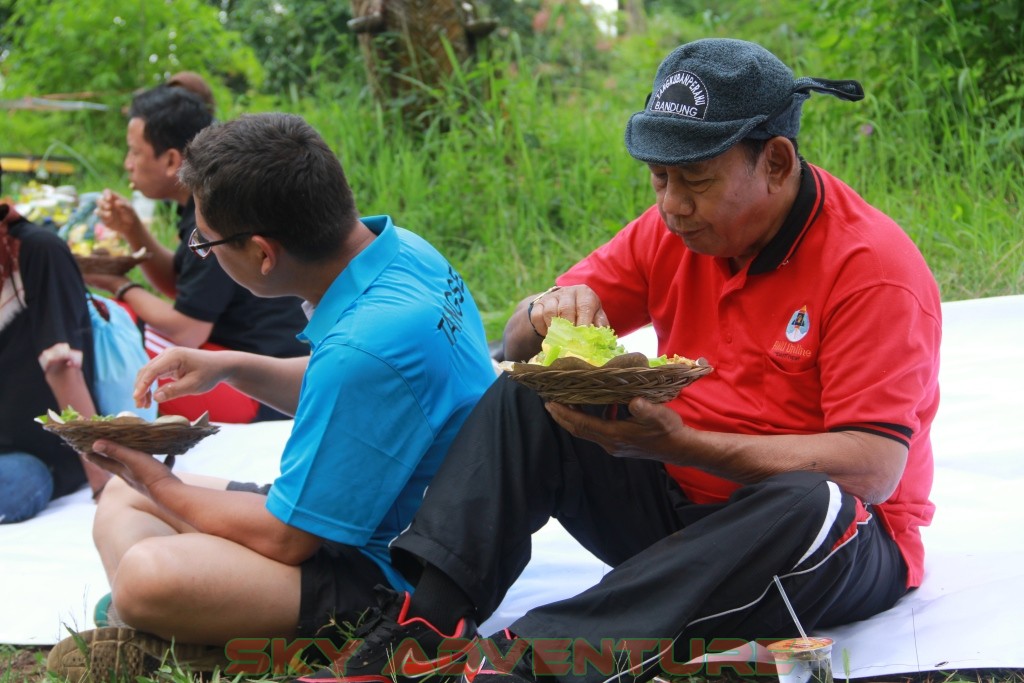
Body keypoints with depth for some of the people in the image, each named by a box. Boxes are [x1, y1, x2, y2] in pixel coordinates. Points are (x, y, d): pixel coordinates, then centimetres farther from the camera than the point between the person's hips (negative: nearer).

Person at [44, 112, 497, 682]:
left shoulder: (366, 345, -31)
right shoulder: (399, 249, -2)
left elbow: (285, 539, -20)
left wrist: (159, 485, -4)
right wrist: (235, 368, 6)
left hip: (400, 585, -11)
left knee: (147, 576, -35)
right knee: (123, 497, 16)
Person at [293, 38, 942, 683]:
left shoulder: (874, 265, -17)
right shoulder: (672, 233, 1)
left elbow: (873, 470, -26)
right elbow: (520, 346, 6)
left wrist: (678, 444, -34)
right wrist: (548, 314, -21)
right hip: (676, 506, 6)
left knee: (809, 507, -39)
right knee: (522, 399, -8)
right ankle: (422, 628, -25)